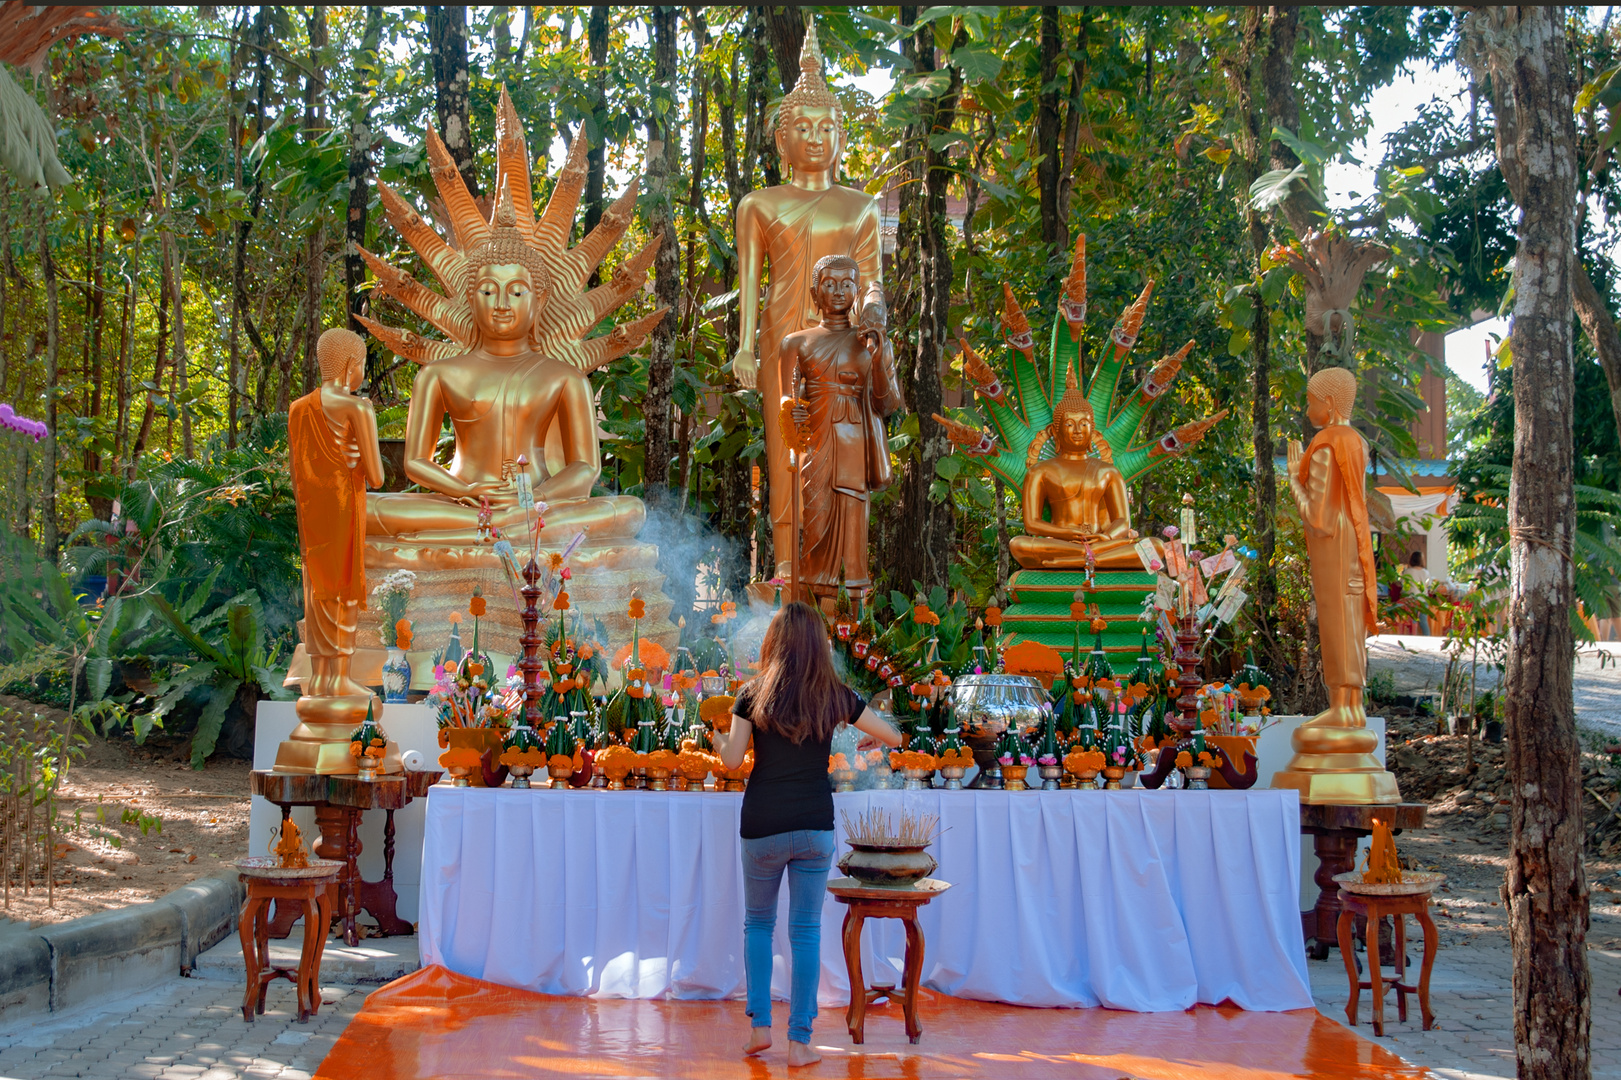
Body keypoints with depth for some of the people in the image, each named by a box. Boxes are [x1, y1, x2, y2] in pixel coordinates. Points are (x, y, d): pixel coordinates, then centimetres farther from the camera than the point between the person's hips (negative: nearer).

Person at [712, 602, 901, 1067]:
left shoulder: (753, 694, -3)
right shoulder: (835, 696, 0)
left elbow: (733, 759, -6)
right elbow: (893, 737, 7)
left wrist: (716, 737, 15)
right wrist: (871, 740, 29)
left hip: (762, 827, 0)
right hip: (815, 827, 0)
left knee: (758, 922, 18)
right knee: (806, 931, 5)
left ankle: (760, 1025, 13)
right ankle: (799, 1042, 6)